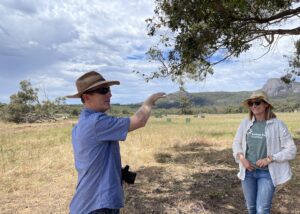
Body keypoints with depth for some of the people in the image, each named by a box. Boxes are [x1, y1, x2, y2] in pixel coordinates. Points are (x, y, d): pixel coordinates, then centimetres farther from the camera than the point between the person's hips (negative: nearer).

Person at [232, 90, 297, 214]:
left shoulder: (278, 125, -9)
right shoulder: (245, 123, 1)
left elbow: (291, 150, -7)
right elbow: (236, 143, 10)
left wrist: (269, 159, -19)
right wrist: (242, 158, -9)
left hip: (267, 173, -3)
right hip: (248, 171, 4)